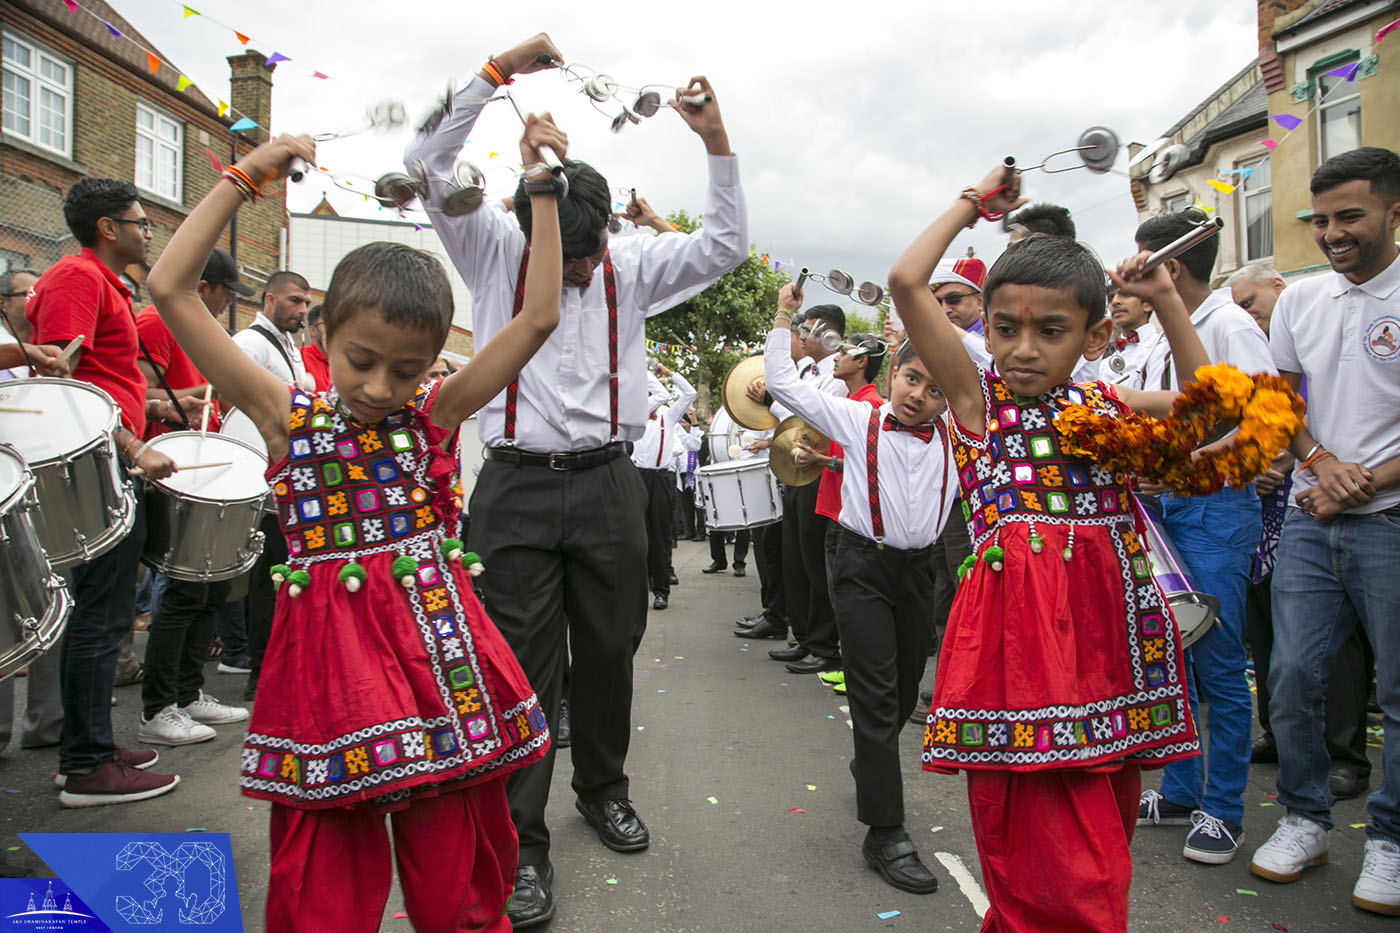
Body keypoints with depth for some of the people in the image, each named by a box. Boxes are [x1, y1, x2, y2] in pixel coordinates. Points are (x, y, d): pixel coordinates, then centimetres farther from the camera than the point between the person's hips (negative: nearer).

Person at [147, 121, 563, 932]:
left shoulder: (437, 414, 3)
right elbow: (171, 290, -2)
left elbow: (539, 317, -2)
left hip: (439, 654, 1)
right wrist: (245, 178, 1)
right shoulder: (286, 417, 1)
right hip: (328, 660, 0)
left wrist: (542, 188, 1)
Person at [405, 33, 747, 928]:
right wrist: (497, 73, -13)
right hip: (518, 486, -2)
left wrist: (716, 140, -8)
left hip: (607, 484, 2)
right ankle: (521, 842, 10)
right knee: (524, 667, 0)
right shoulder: (495, 249, 1)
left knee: (609, 651, 14)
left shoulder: (633, 265, 6)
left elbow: (726, 245, 2)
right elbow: (427, 165, -7)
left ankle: (604, 786, 36)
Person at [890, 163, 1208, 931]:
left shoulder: (1103, 406, 11)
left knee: (1099, 848, 17)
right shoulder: (977, 397, -1)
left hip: (1108, 626, 6)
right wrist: (974, 204, 3)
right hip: (1020, 614, -5)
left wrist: (1166, 302, 13)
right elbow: (906, 281, -10)